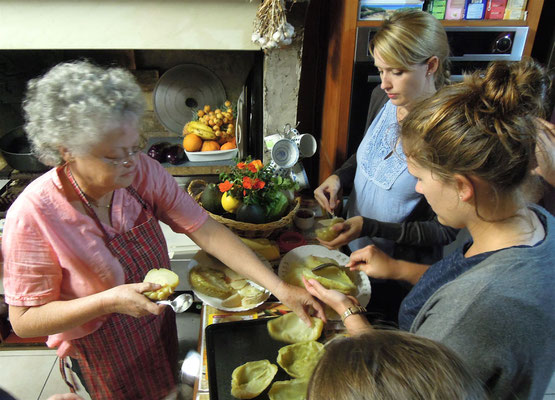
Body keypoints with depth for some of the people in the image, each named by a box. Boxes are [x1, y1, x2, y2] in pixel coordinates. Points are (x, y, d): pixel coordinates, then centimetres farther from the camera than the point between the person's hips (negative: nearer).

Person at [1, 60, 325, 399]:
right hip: (103, 367, -4)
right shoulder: (34, 216, -29)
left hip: (160, 331, 4)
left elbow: (206, 231, -22)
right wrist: (109, 301, -35)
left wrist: (279, 287, -28)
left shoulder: (142, 172, -19)